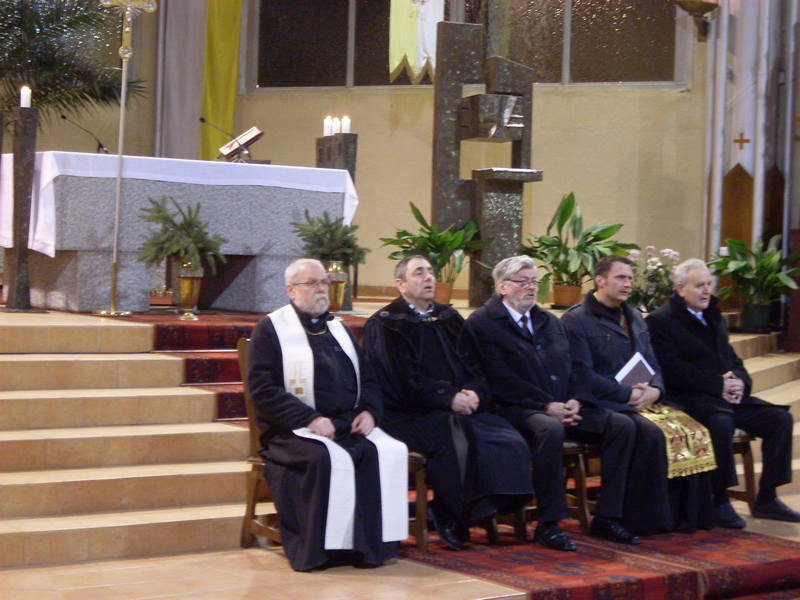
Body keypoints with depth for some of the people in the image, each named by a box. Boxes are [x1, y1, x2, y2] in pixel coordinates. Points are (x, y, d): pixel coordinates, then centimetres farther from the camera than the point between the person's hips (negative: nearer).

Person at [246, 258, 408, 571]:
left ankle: (372, 543, -18)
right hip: (293, 430, -5)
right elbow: (262, 390, -7)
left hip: (351, 425, 5)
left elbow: (367, 379, 24)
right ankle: (322, 547, -24)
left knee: (389, 451, -24)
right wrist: (310, 419, -17)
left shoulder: (338, 329, 24)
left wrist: (369, 411, 1)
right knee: (326, 458, -36)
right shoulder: (271, 329, 5)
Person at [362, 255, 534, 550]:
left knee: (511, 442, -19)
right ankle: (449, 517, -14)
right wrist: (449, 399, -15)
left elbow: (472, 365, 17)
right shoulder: (385, 325, 2)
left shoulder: (448, 318, 22)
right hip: (411, 415, -6)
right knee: (461, 440, -35)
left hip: (461, 408, 6)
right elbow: (404, 381, -8)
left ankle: (449, 516, -9)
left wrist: (474, 392, -6)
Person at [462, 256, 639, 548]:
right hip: (516, 409, -7)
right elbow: (502, 381, -11)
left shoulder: (549, 321, 23)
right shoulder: (482, 323, 0)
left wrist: (576, 400, -4)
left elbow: (571, 369, 18)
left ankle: (606, 518, -8)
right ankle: (548, 524, -26)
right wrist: (546, 406, -18)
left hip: (563, 407, 7)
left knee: (622, 425, -12)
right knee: (550, 429, -39)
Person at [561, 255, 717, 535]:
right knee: (651, 434, -33)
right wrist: (629, 394, -16)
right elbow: (583, 375, -12)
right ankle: (646, 519, -21)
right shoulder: (576, 320, -3)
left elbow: (652, 365, 21)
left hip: (645, 400, 7)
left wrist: (654, 390, -3)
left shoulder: (634, 317, 22)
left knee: (695, 431, -16)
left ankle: (685, 514, -10)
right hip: (604, 405, -7)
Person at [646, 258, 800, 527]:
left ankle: (766, 499, -2)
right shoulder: (661, 321, -4)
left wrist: (740, 381, -2)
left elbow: (733, 360, 23)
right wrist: (718, 385, -18)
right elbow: (672, 371, -15)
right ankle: (719, 502, -22)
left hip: (728, 396, 8)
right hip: (690, 400, -8)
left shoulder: (713, 317, 23)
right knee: (721, 422, -37)